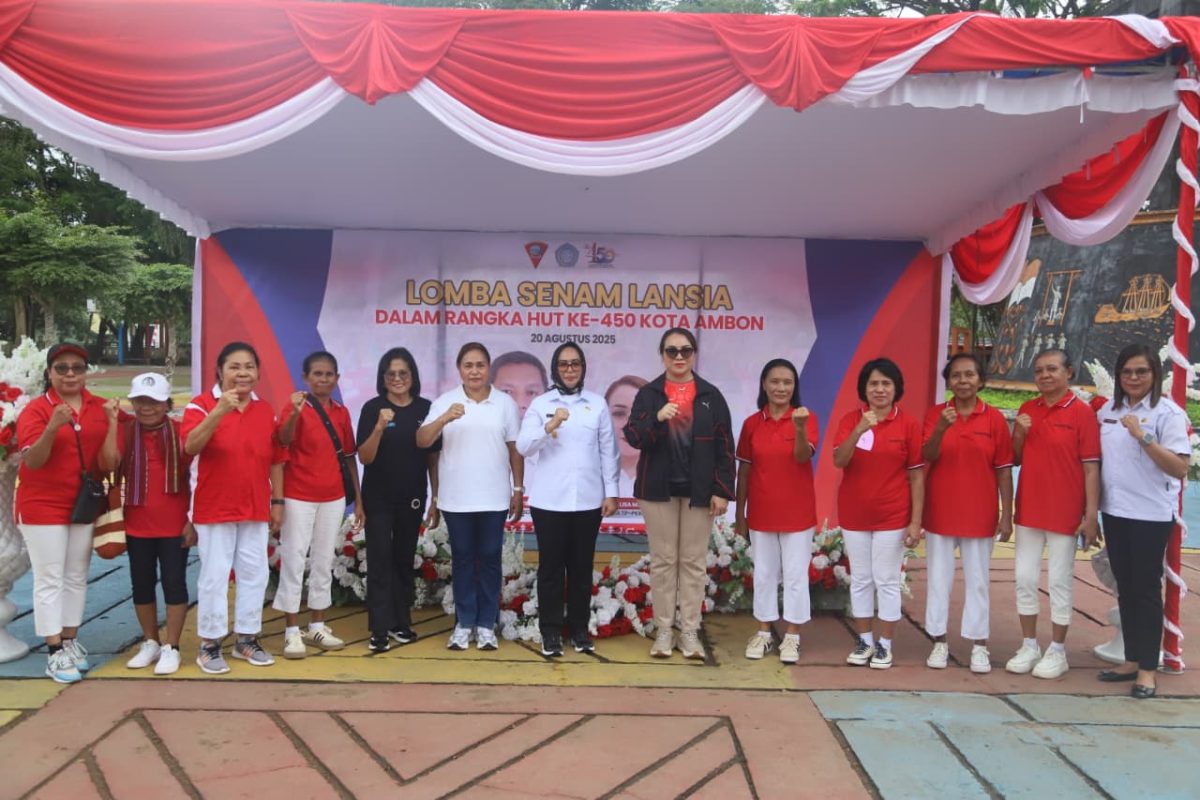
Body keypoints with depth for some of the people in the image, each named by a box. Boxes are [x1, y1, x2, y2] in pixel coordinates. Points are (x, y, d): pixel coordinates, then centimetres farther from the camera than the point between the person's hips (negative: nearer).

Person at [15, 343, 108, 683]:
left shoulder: (100, 407, 2)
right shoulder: (36, 409, -9)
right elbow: (32, 461, -19)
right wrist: (52, 428, -32)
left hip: (85, 505, 4)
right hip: (43, 506, -4)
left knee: (76, 577, 11)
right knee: (50, 579, -1)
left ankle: (70, 642, 22)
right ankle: (55, 654, 4)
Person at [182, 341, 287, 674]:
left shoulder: (266, 410, 6)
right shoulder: (202, 404, -8)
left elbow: (276, 459, 10)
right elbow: (190, 447, -24)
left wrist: (277, 501, 7)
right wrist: (219, 412, -35)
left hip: (255, 508, 5)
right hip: (214, 508, -4)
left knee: (255, 574, 9)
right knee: (214, 576, 0)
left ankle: (246, 639, 23)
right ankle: (209, 645, 13)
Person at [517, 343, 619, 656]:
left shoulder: (598, 403, 5)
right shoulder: (540, 404, 2)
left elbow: (608, 451, 5)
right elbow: (522, 447, -8)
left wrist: (611, 492, 2)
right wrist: (549, 427, -23)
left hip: (588, 499, 1)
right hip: (549, 500, -1)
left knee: (582, 566, 8)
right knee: (551, 566, 4)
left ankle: (579, 628, 20)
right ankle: (550, 630, 15)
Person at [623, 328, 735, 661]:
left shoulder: (711, 395, 3)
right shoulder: (648, 393, 3)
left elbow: (724, 447, 1)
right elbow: (633, 438, -5)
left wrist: (722, 490, -5)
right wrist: (656, 419, -23)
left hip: (699, 491, 0)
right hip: (658, 489, 0)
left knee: (693, 562, 5)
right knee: (662, 561, 5)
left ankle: (690, 632, 13)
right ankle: (664, 631, 14)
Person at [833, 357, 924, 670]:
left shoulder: (908, 424, -5)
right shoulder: (851, 419, 0)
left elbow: (916, 476, -4)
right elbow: (838, 461, -13)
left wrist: (916, 521, -8)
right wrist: (860, 429, -28)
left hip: (892, 516, -2)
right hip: (854, 515, 2)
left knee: (887, 581, 4)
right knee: (860, 580, 11)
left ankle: (885, 645, 17)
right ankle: (864, 642, 23)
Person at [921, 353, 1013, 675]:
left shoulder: (994, 418, -3)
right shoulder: (935, 413, -1)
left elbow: (1004, 469, -1)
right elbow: (927, 456, -12)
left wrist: (1007, 515, -3)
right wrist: (941, 428, -30)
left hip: (979, 514, 0)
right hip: (940, 513, 1)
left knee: (977, 580, 8)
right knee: (939, 578, 7)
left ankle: (979, 645, 18)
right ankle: (939, 642, 17)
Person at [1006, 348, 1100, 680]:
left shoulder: (1082, 412, -8)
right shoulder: (1026, 409, 6)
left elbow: (1091, 467, -10)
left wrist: (1091, 515, -14)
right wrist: (1018, 435, -9)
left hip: (1064, 512, -5)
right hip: (1028, 510, 5)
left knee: (1059, 581, 5)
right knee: (1024, 578, 9)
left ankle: (1057, 651, 19)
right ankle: (1029, 646, 23)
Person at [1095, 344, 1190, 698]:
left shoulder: (1167, 413, -9)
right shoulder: (1108, 410, 7)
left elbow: (1181, 468, -17)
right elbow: (1097, 458, 15)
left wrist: (1143, 437, -26)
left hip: (1151, 514, -5)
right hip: (1114, 511, 5)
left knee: (1146, 588, 1)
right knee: (1125, 587, 13)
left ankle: (1147, 669, 12)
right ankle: (1131, 660, 24)